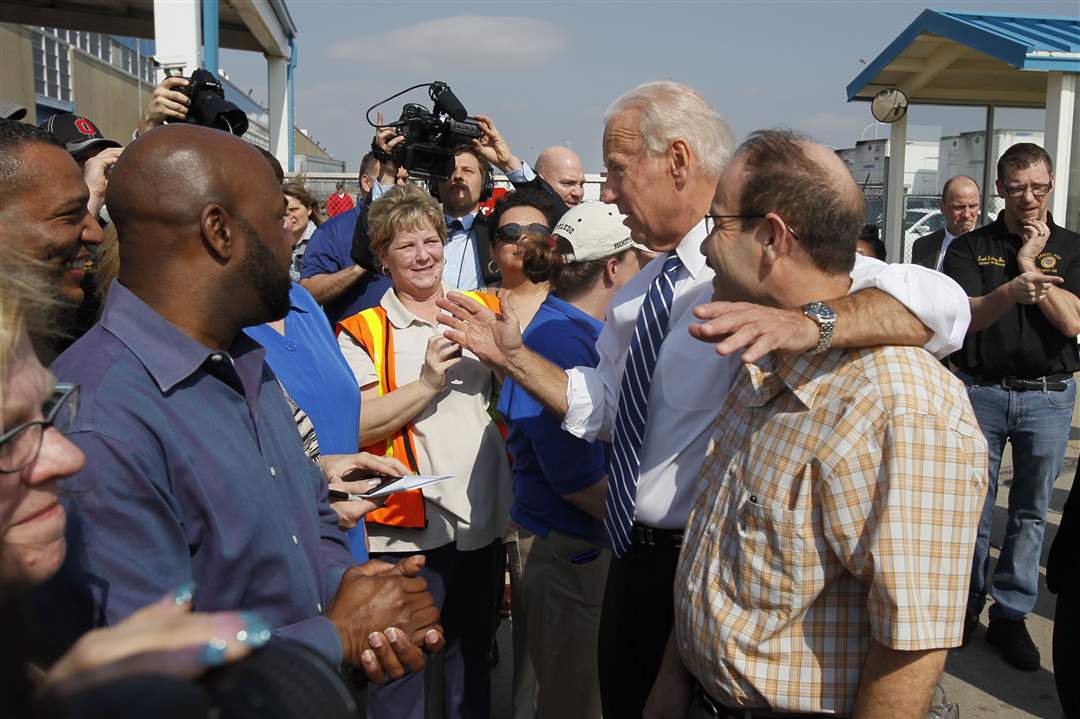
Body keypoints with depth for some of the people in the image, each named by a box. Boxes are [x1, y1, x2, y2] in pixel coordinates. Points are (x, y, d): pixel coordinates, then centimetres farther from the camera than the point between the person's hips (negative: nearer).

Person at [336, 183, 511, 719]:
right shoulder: (362, 333, -6)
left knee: (472, 660, 21)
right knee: (400, 674, 8)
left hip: (483, 520, 5)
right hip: (409, 530, -4)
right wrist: (428, 382, -22)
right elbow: (357, 428, -16)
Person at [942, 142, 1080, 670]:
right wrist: (1013, 291, -31)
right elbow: (966, 315, -13)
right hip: (980, 390, -1)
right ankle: (965, 602, 20)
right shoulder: (969, 248, 2)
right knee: (972, 506, 4)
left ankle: (1011, 614, 18)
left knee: (1030, 510, 7)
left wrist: (1031, 266, -11)